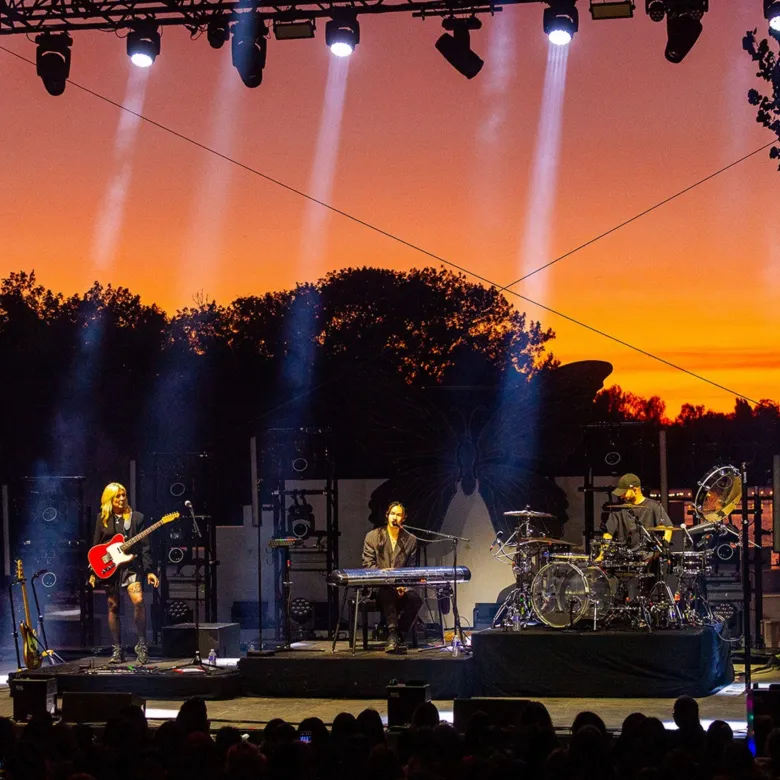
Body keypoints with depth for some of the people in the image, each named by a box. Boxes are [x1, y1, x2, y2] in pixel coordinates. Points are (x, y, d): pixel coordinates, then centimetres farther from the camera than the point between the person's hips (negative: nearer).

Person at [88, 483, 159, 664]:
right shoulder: (102, 519, 8)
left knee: (138, 601, -21)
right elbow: (96, 547, 11)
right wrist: (93, 571, 5)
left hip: (131, 565, -2)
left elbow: (144, 546, 3)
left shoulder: (136, 517, 5)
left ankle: (142, 644, -10)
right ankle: (117, 650, 11)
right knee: (113, 607, 4)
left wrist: (149, 571, -5)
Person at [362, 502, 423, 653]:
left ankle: (397, 636, -23)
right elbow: (367, 564, 2)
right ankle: (393, 633, -44)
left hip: (401, 585, 2)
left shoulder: (410, 540, 13)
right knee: (388, 593, -38)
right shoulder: (372, 536, 8)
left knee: (415, 599, -30)